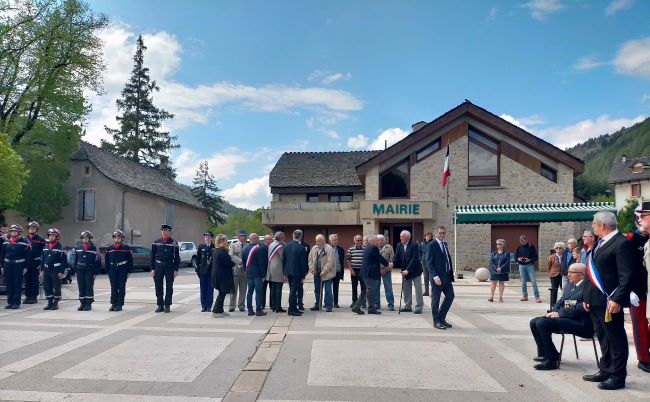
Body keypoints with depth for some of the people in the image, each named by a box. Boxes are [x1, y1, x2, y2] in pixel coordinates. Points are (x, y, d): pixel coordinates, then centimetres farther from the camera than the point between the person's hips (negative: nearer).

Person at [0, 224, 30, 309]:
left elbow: (28, 255, -5)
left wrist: (26, 267, -8)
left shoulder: (24, 242, -4)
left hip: (19, 265, -4)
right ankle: (10, 302, 16)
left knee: (17, 285, 0)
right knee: (9, 285, 8)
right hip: (8, 265, 4)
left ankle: (17, 303, 6)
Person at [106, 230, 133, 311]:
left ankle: (120, 304, 6)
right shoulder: (110, 249, 8)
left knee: (121, 288, 0)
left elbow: (130, 260, -1)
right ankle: (113, 304, 14)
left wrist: (129, 271, -5)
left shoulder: (126, 248, -1)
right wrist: (108, 272, 7)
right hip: (113, 270, 3)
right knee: (113, 288, 6)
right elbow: (107, 261, 12)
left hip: (123, 270, -3)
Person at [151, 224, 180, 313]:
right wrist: (152, 268, 3)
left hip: (169, 267, -2)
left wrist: (176, 269, -5)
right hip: (158, 267, 2)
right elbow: (153, 256, 9)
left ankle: (167, 305, 11)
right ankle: (160, 305, 16)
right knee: (158, 286, 6)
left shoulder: (174, 243, 1)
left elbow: (177, 257, 1)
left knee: (169, 287, 2)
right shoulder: (156, 242, 7)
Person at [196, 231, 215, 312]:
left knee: (210, 289, 2)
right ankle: (204, 306, 14)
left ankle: (209, 306, 10)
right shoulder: (201, 247, 7)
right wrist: (197, 270, 1)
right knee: (203, 289, 6)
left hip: (212, 271, -2)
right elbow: (197, 259, 8)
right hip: (203, 271, 2)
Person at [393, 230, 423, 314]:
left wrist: (408, 270, -28)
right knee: (406, 289, 11)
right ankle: (407, 306, 22)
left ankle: (419, 307, 9)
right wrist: (392, 264, -21)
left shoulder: (414, 245, -17)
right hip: (405, 271, 6)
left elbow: (414, 259, -22)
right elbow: (397, 257, 0)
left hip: (414, 270, -6)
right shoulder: (399, 246, 2)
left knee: (418, 290, 2)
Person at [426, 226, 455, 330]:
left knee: (450, 296, 11)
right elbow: (429, 262, -14)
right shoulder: (432, 245, -9)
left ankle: (441, 318, 24)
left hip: (447, 276, 8)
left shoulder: (445, 244, 14)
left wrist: (451, 273, 9)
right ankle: (436, 321, 13)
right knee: (436, 299, 2)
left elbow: (448, 259, 17)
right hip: (437, 277, -8)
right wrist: (435, 276, -21)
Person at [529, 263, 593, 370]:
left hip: (581, 323, -10)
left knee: (541, 323, -24)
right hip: (563, 317, 10)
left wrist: (559, 314, -18)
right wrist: (554, 311, -1)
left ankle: (551, 360, -16)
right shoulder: (570, 285, 19)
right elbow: (560, 302, 20)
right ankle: (544, 354, 12)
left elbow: (579, 309, -21)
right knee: (534, 322, -2)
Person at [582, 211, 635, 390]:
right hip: (595, 301, 9)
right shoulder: (600, 243, 15)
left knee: (616, 339, 3)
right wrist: (587, 297, 16)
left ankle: (618, 376, 13)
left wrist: (617, 299, -22)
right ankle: (606, 371, 29)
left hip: (609, 301, -9)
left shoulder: (621, 244, -13)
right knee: (603, 337, 17)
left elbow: (627, 276, -18)